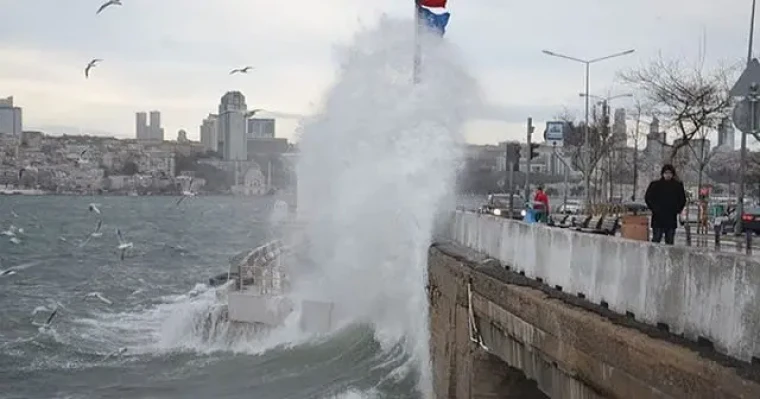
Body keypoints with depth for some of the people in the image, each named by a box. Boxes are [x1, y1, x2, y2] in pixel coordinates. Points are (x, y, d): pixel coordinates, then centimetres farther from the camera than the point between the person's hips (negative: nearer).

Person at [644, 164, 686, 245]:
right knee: (656, 239, -4)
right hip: (658, 218, -2)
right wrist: (654, 208, -4)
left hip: (671, 219, 2)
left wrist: (677, 210, 2)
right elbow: (648, 197, 5)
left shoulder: (678, 186, 7)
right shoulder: (655, 185, 1)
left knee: (670, 241, 6)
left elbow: (682, 200, 15)